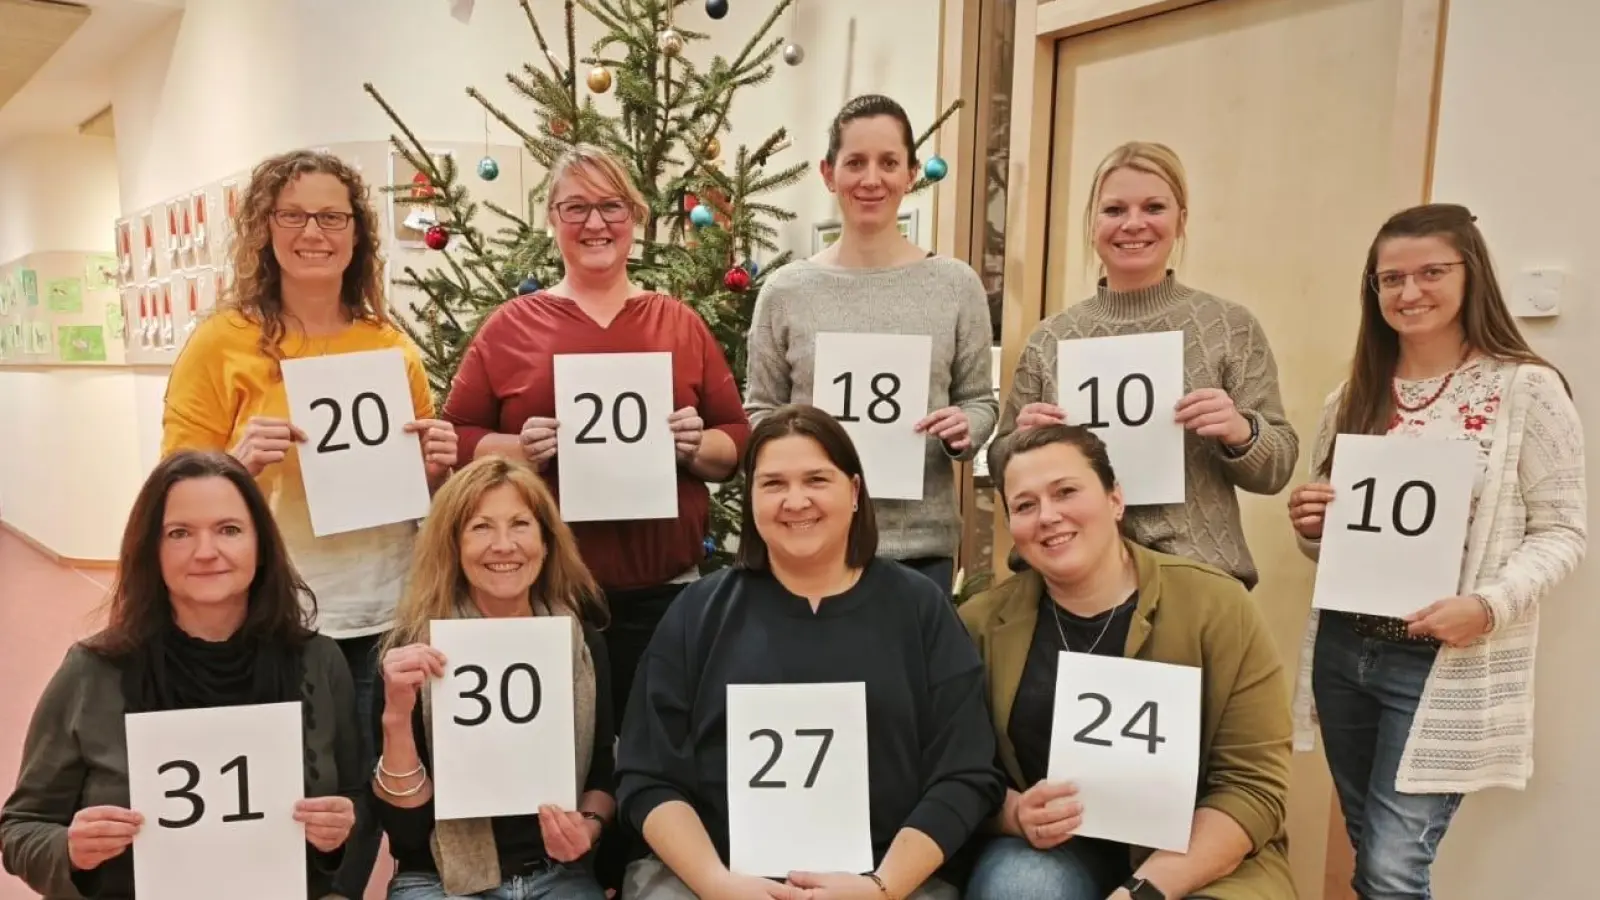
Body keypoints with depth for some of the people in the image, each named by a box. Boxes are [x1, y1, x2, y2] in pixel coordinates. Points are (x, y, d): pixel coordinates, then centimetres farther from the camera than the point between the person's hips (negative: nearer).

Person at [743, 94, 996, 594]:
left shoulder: (957, 285, 0)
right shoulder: (785, 290, 0)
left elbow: (980, 401, 7)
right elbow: (760, 411, 6)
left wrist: (965, 430, -13)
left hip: (922, 543, 1)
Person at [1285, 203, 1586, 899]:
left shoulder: (1528, 388, -7)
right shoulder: (1353, 396, 7)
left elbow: (1562, 532, -6)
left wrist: (1488, 605, -22)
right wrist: (1309, 527, -7)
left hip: (1446, 666, -5)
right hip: (1343, 651, 5)